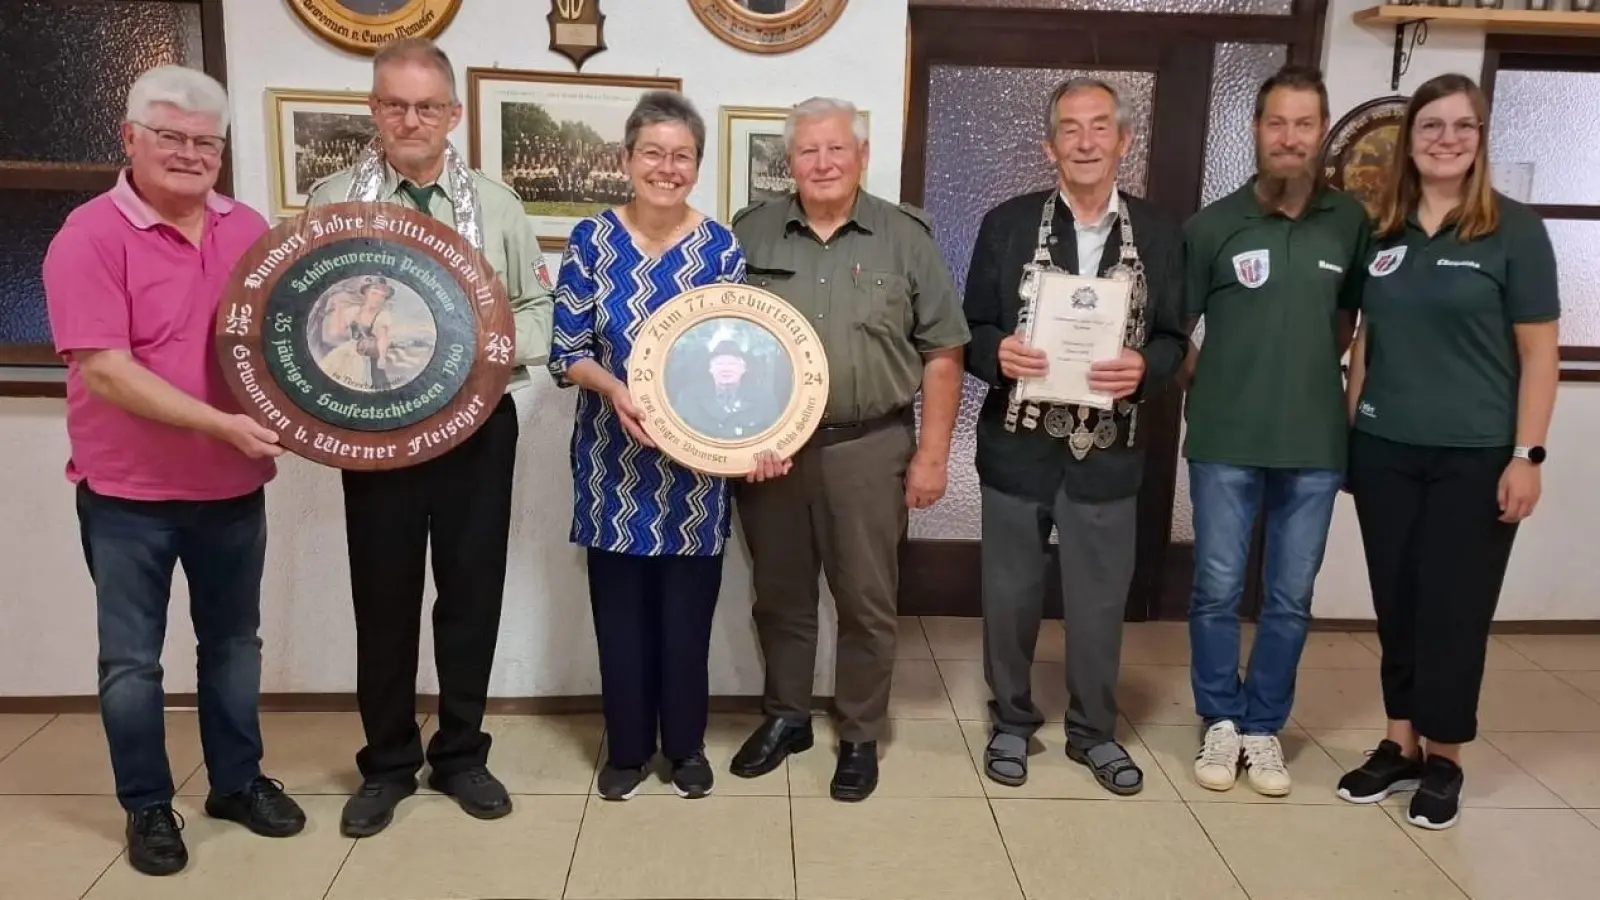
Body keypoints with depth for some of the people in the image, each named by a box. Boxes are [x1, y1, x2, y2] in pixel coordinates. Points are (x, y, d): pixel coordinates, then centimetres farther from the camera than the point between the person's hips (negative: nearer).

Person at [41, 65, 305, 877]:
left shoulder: (250, 230, 4)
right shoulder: (90, 236, -13)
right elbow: (103, 370, -20)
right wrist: (221, 424, -26)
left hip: (233, 486, 5)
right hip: (129, 494, -4)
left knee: (233, 642, 17)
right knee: (131, 660, 10)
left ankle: (238, 781, 34)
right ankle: (146, 807, 27)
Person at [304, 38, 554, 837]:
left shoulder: (494, 204, 6)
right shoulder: (331, 201, 2)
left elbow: (537, 305, 9)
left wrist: (508, 348, -11)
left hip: (479, 426, 1)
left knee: (472, 591, 9)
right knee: (383, 597, 8)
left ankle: (461, 755, 27)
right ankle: (386, 764, 26)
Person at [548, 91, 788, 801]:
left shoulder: (722, 249, -1)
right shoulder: (591, 241, -2)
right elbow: (565, 350, -2)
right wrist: (615, 391, -22)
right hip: (615, 461, 0)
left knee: (688, 609, 9)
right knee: (620, 608, 8)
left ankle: (687, 746, 28)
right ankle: (627, 748, 27)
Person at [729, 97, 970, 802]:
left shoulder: (906, 237, 0)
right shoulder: (750, 233, 4)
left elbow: (942, 353, 0)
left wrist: (932, 453, -4)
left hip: (868, 448, -2)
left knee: (866, 601, 7)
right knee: (779, 595, 14)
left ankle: (860, 736, 25)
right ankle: (785, 717, 33)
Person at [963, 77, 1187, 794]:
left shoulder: (1160, 232, 2)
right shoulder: (1007, 223, 0)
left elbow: (1174, 339, 4)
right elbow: (971, 330, 2)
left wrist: (1144, 368, -17)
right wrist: (997, 352, -20)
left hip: (1108, 450, 1)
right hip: (1017, 446, 0)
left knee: (1100, 601, 12)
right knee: (1010, 595, 11)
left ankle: (1093, 731, 32)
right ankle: (1011, 722, 32)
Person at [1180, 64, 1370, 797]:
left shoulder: (1351, 223, 2)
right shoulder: (1212, 226, -3)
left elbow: (1348, 317, 15)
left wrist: (1313, 372, 8)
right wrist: (1210, 384, -1)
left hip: (1316, 444, 2)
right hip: (1225, 443, -1)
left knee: (1290, 598, 10)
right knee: (1218, 590, 6)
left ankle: (1264, 726, 26)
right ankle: (1220, 721, 25)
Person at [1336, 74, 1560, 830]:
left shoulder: (1514, 230, -4)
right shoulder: (1382, 232, 6)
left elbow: (1539, 352, -5)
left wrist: (1527, 455, -10)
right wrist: (1348, 428, 8)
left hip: (1475, 456, -3)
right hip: (1384, 451, 3)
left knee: (1453, 609, 5)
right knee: (1396, 604, 10)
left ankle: (1443, 760, 20)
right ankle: (1399, 746, 24)